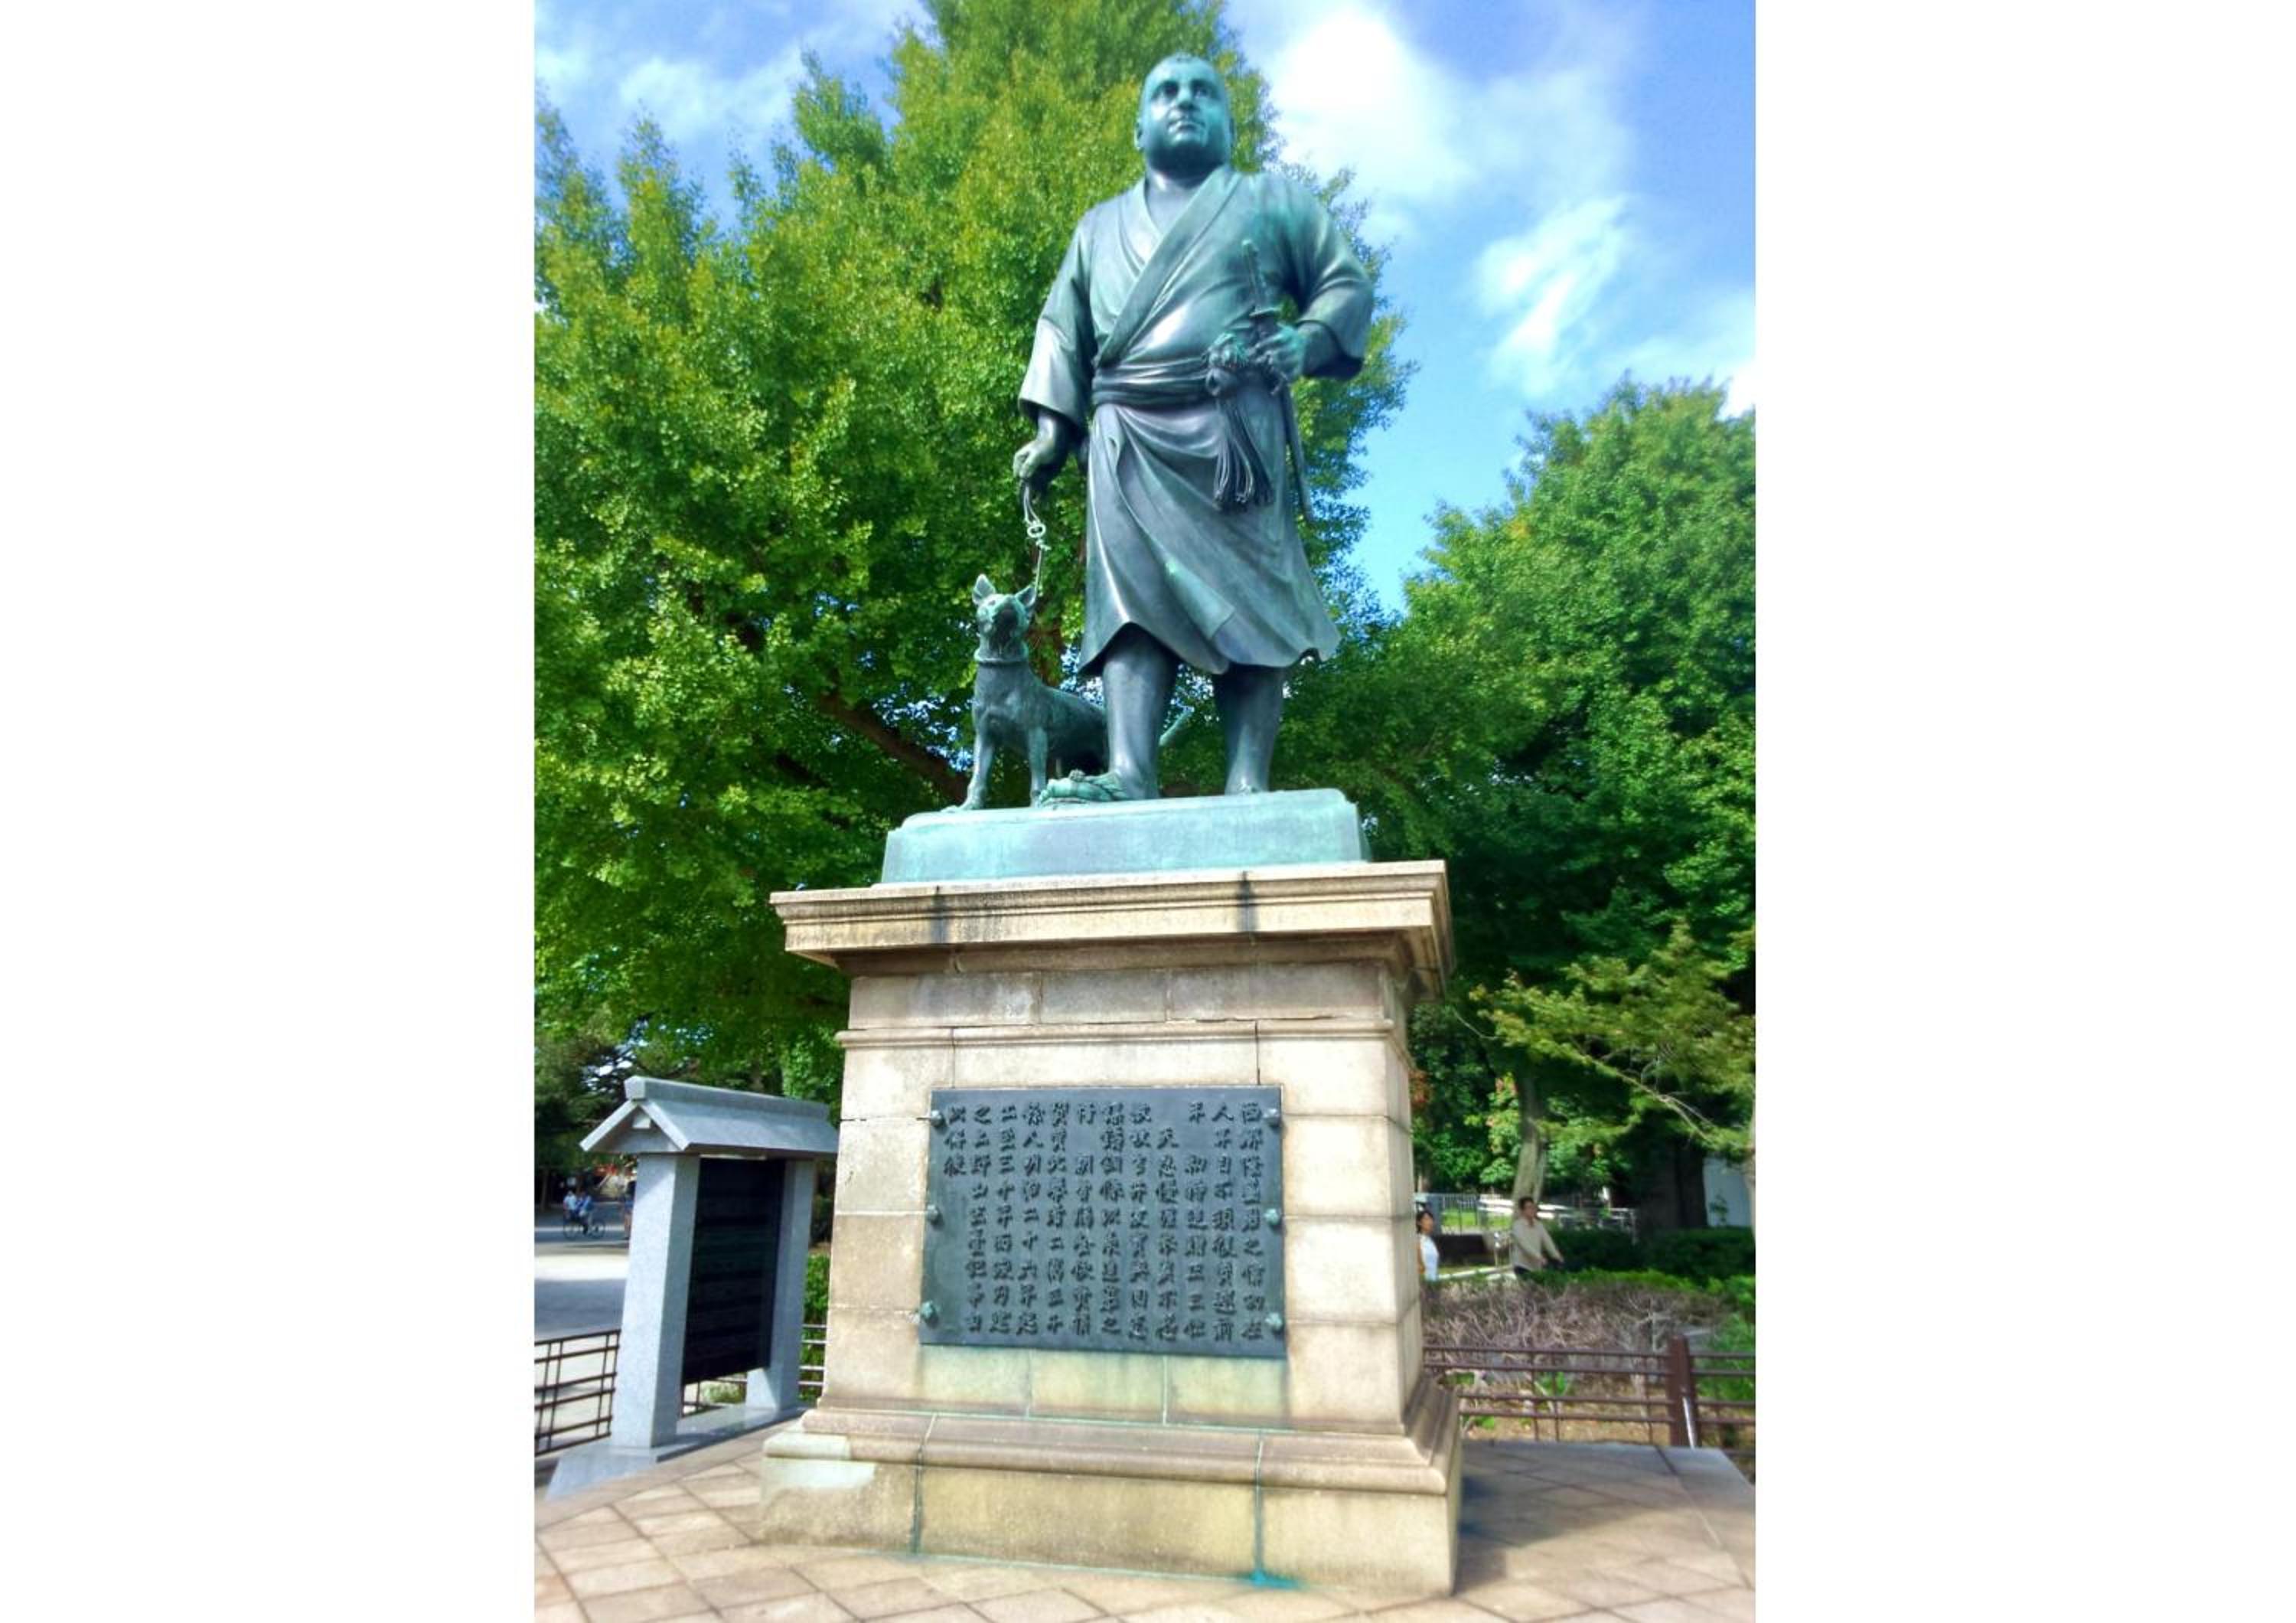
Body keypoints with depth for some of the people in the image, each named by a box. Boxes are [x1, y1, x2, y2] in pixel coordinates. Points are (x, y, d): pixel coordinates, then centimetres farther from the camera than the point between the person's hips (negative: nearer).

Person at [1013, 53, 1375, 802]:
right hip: (1130, 437, 2)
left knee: (1245, 597, -13)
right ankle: (1128, 774, -28)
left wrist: (1307, 341, -8)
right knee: (1132, 593, -17)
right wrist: (1052, 426, 7)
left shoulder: (1274, 201, 22)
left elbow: (1346, 284, 14)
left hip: (1234, 427, -1)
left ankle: (1248, 783, -18)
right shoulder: (1099, 227, 29)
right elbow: (1062, 329, 23)